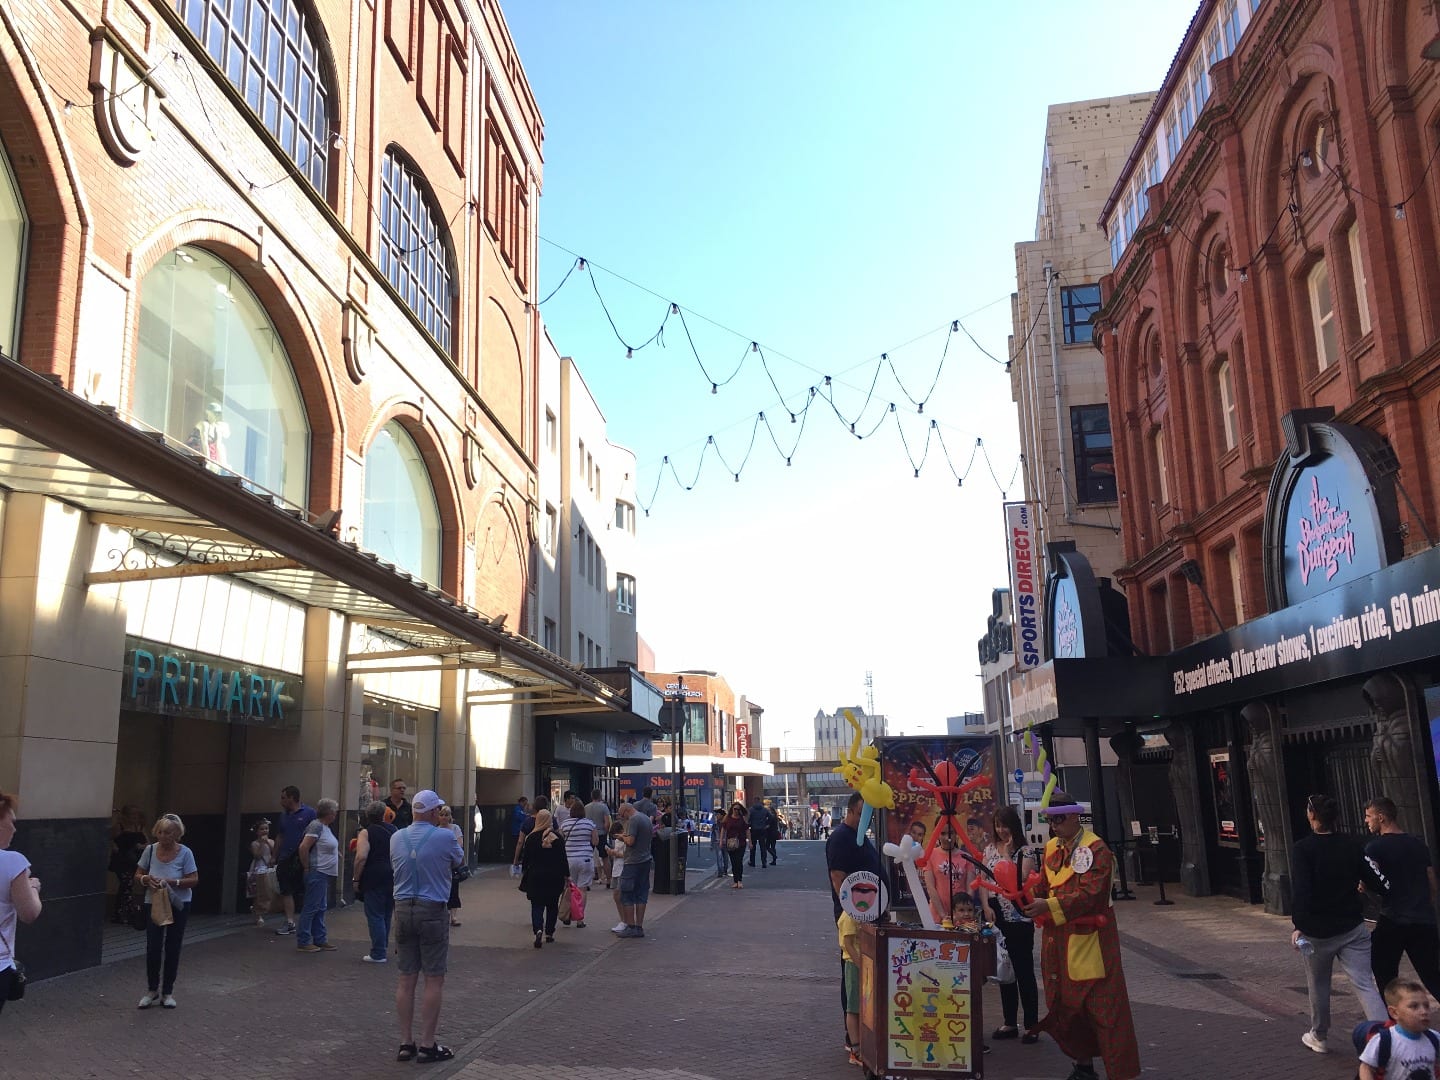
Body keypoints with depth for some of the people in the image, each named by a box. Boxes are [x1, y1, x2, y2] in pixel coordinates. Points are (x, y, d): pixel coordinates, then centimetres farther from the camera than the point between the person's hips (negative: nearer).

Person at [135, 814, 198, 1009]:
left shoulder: (185, 853, -12)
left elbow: (193, 880, -11)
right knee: (152, 948, -3)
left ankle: (167, 992, 20)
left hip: (178, 905, -1)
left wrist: (172, 882, -24)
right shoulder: (150, 850, -6)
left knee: (172, 949, 6)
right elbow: (138, 875, 5)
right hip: (153, 903, 1)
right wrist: (146, 879, -17)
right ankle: (153, 989, 18)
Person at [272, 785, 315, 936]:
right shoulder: (284, 815, 13)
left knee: (304, 892, 2)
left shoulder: (309, 813, -6)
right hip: (285, 860, 6)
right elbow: (280, 837, 18)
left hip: (302, 860, -6)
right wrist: (275, 857, 14)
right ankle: (290, 923, 8)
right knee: (286, 891, 4)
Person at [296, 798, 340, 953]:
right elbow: (303, 847, -22)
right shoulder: (316, 826, -15)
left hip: (324, 874, 10)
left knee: (320, 908, 14)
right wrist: (307, 868, -15)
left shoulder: (325, 827, 14)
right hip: (317, 873, -10)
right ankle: (303, 942, 1)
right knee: (311, 908, -4)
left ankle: (320, 940, 20)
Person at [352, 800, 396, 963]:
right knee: (387, 915, 16)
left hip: (374, 878, -6)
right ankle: (384, 948, 23)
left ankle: (378, 954, 1)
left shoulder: (366, 833, -6)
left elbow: (361, 857, -17)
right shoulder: (393, 830, 11)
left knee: (375, 916, 0)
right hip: (393, 879, 6)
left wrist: (356, 879, -9)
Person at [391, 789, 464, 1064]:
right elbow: (459, 862, 9)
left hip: (403, 909, 5)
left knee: (406, 979, 11)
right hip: (432, 911, -5)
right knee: (434, 980, 2)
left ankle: (406, 1043, 14)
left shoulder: (396, 838, 3)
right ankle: (427, 1045, 5)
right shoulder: (445, 837, -10)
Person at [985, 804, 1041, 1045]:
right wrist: (987, 907, 0)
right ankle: (1009, 1023, 22)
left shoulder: (1025, 851, -6)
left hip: (1019, 919, -6)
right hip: (997, 917, 6)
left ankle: (1031, 1026, 7)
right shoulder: (989, 850, 10)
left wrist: (1007, 855, -18)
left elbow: (1022, 880, -19)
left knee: (1024, 972, -1)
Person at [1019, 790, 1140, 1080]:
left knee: (1103, 1008, -3)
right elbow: (1043, 886, 11)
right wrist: (1029, 900, -10)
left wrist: (1049, 906, -28)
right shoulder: (1052, 847, 10)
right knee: (1065, 1005, 15)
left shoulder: (1096, 849, -13)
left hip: (1089, 940, -7)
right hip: (1058, 940, 7)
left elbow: (1089, 893, -22)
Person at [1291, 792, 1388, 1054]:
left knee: (1318, 985, 17)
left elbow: (1300, 892, -21)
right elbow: (1377, 884, 2)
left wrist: (1298, 926, -17)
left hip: (1317, 931, -2)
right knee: (1365, 985, -1)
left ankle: (1318, 1037, 32)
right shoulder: (1351, 846, 0)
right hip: (1353, 929, 2)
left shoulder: (1302, 850, -12)